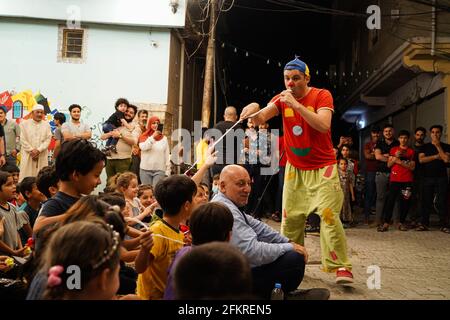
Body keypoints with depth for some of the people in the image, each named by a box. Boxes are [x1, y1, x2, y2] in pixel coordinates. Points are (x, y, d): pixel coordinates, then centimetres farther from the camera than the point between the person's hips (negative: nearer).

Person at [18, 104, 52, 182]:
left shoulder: (46, 124, 9)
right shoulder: (24, 123, 7)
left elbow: (48, 140, 1)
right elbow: (23, 140, 1)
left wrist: (38, 150, -11)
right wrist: (32, 150, -9)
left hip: (42, 156, 1)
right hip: (27, 154, -1)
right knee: (25, 178, -4)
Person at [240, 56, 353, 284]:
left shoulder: (321, 96, -9)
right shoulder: (281, 99, 2)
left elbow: (323, 125, -25)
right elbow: (260, 119, -14)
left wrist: (297, 105, -31)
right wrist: (254, 109, -38)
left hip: (322, 167, -4)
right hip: (295, 168, 4)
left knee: (329, 214, -13)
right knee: (290, 218, 3)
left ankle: (341, 267, -8)